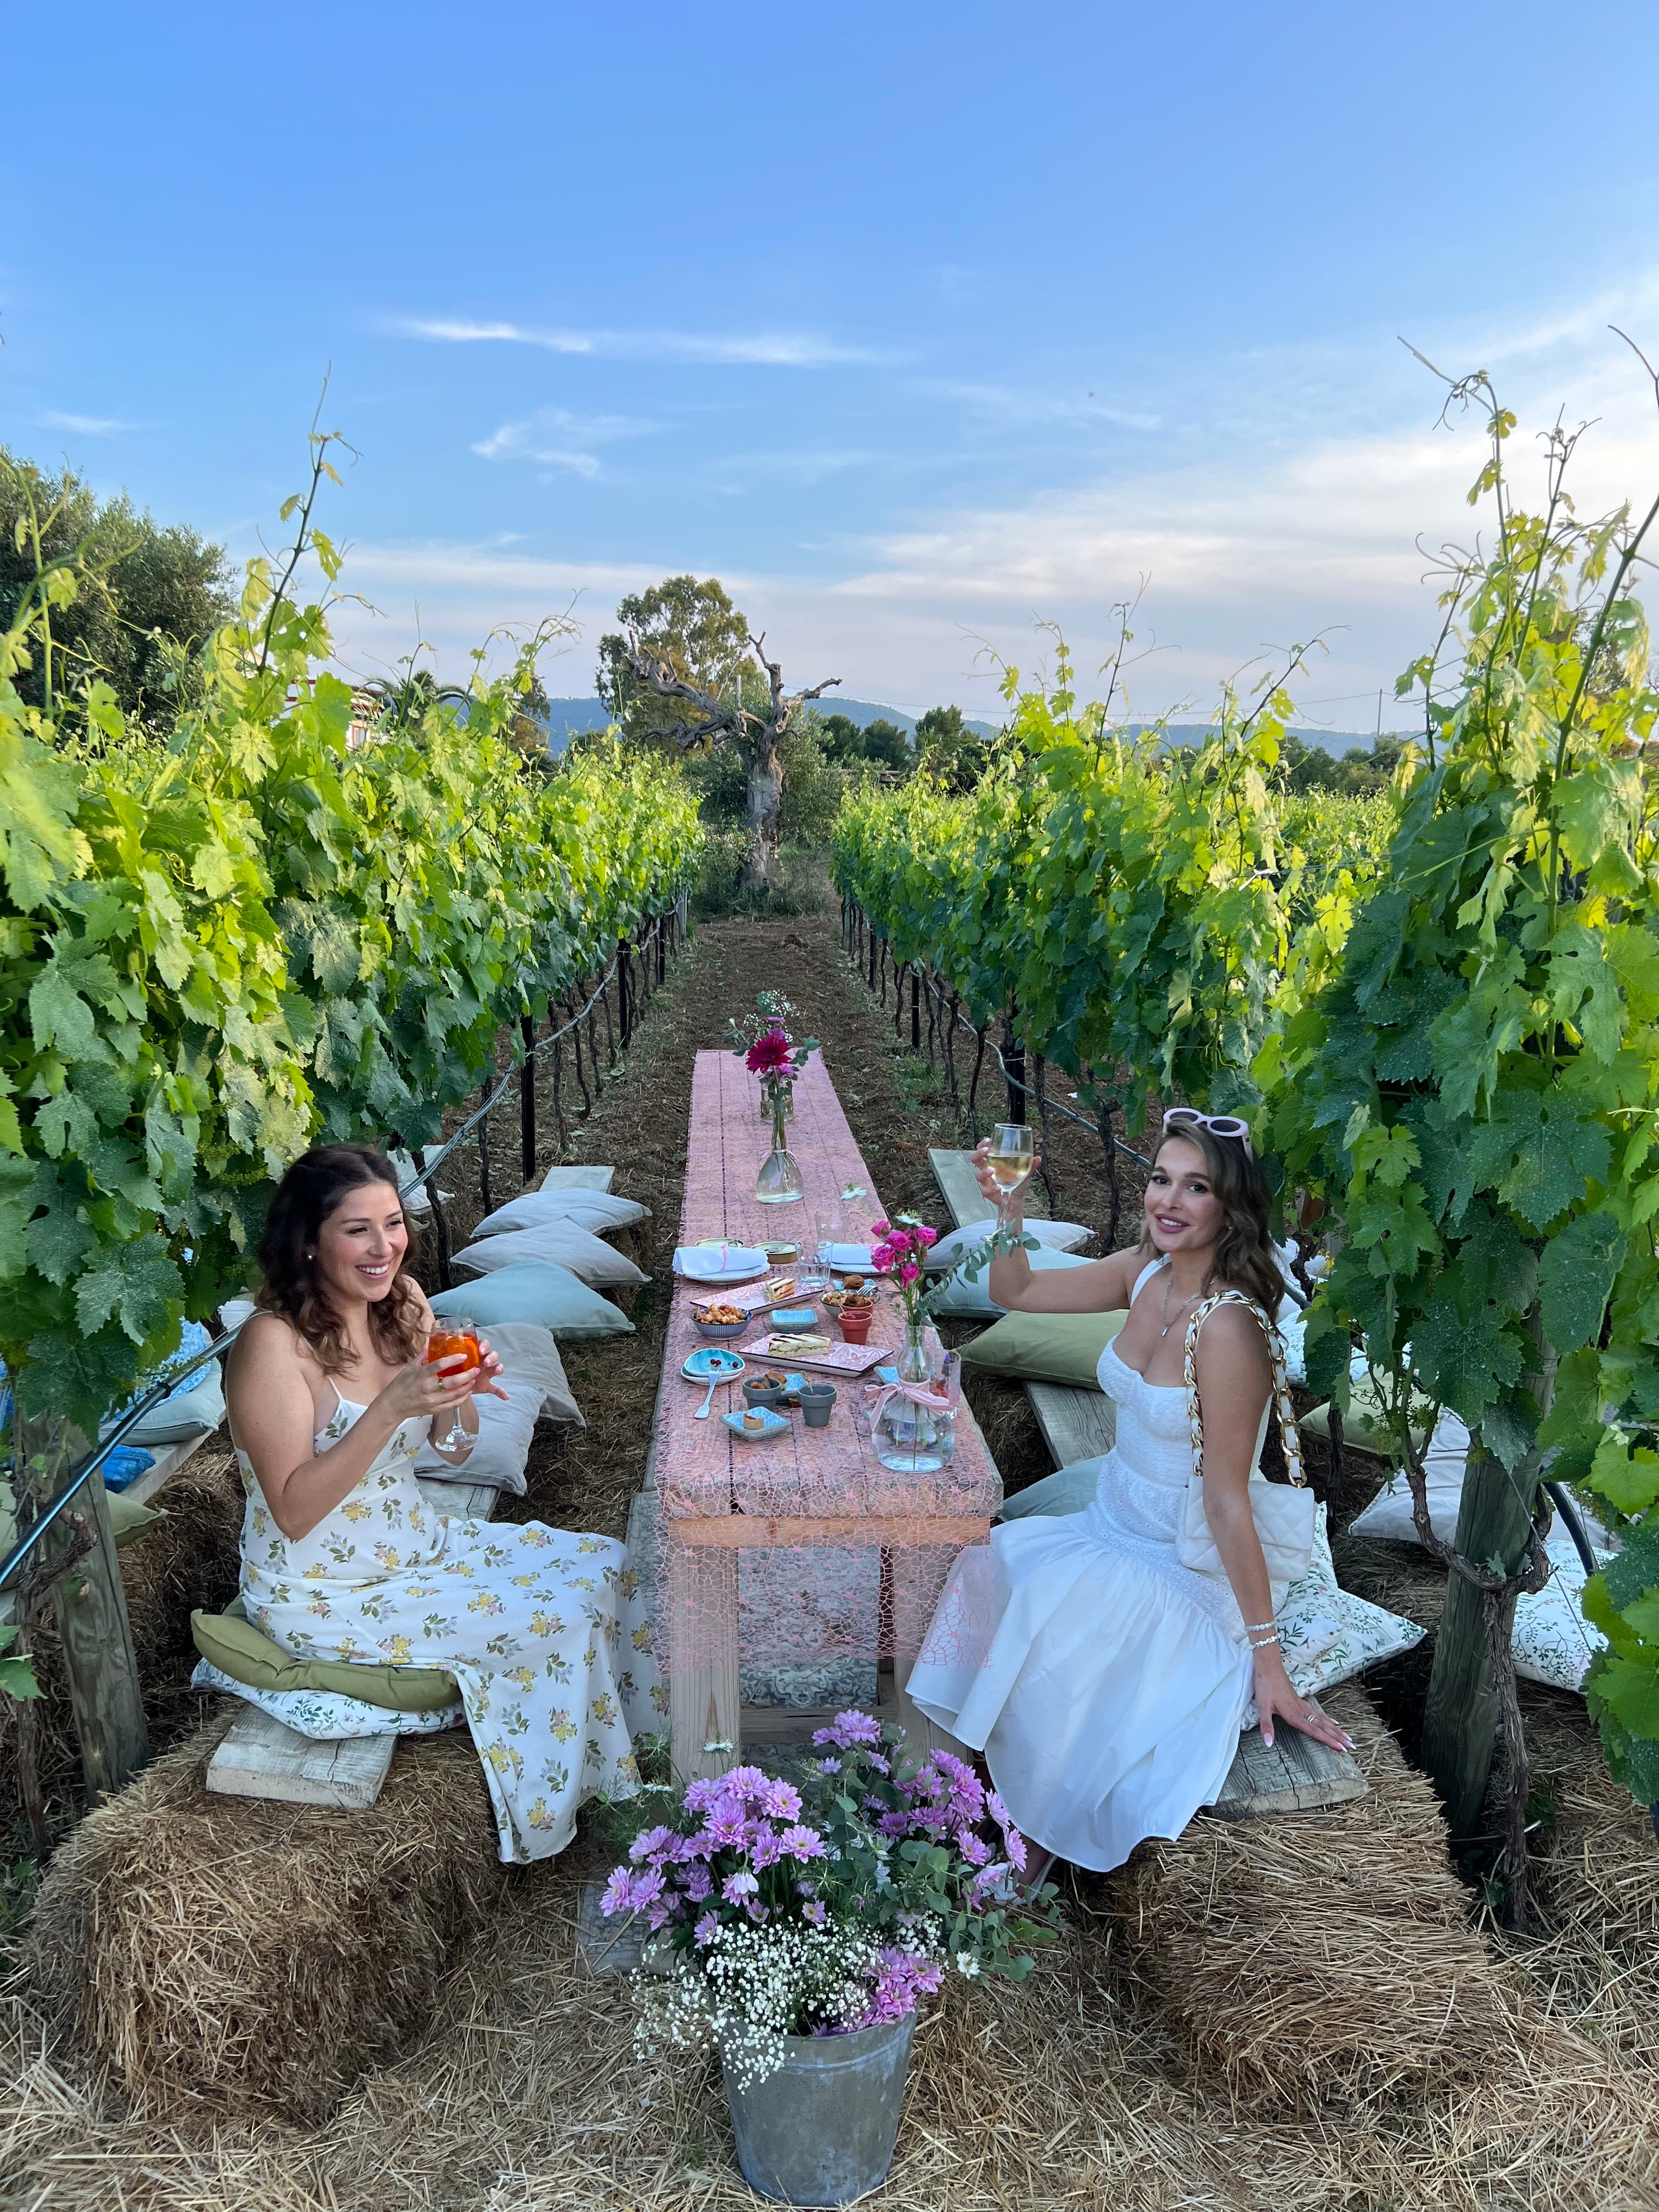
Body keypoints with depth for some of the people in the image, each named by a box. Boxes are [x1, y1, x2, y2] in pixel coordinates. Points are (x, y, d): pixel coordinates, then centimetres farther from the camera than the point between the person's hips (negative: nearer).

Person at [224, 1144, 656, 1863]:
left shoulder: (402, 1301, -2)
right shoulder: (274, 1345, -23)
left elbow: (456, 1451, 4)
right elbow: (294, 1513, -25)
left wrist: (463, 1389, -18)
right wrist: (393, 1407, -34)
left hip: (418, 1540, 7)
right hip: (324, 1593, -7)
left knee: (606, 1566, -2)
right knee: (560, 1619, -16)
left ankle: (631, 1744, 16)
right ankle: (551, 1814, 7)